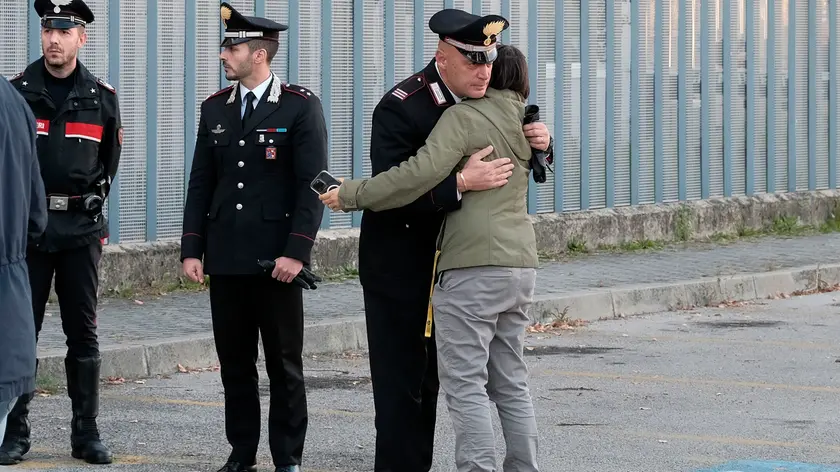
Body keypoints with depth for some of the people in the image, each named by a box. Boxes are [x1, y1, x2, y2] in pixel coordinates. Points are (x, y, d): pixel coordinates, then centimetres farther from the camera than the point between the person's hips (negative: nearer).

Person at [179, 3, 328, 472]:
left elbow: (312, 184, -8)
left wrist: (297, 252, -15)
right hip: (225, 257, 4)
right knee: (234, 361, 7)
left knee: (285, 363, 2)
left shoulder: (301, 106, -4)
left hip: (277, 258, -4)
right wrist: (192, 249, 5)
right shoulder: (215, 108, 10)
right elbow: (201, 184, 12)